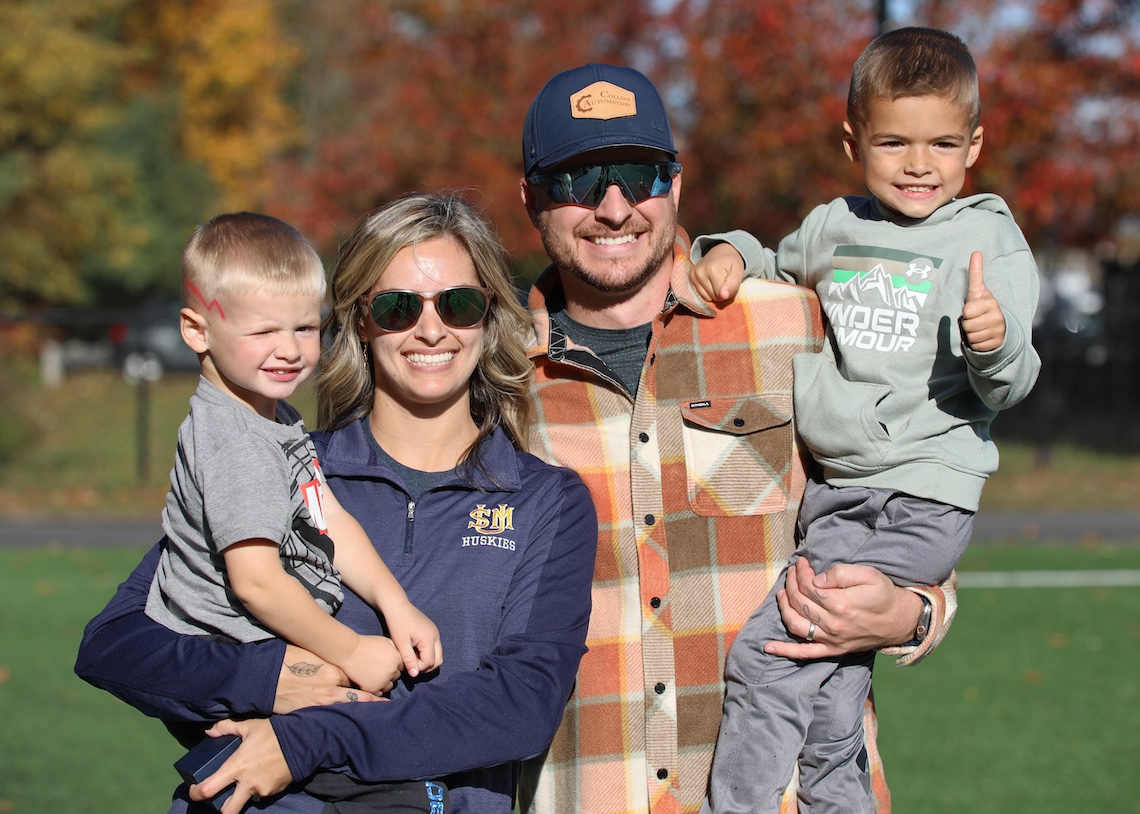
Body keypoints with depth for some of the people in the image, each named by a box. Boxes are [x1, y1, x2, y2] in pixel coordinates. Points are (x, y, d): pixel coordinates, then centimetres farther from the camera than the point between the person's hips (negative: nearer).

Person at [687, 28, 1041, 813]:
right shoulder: (833, 228, 12)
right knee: (829, 731, 3)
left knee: (768, 650, -17)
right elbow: (776, 271, 33)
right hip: (834, 494, 5)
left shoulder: (989, 236, -2)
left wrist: (997, 344, -28)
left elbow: (1005, 389, -6)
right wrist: (730, 253, 12)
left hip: (923, 503, -5)